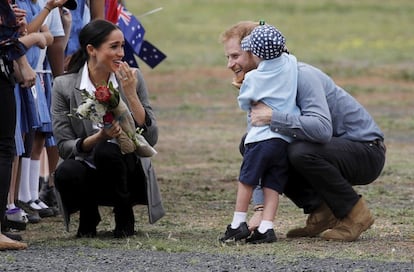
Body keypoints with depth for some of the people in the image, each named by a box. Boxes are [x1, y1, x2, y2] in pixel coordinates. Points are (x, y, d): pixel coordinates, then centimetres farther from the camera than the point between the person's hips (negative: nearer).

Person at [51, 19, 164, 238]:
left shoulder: (132, 79, -3)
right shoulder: (64, 86, -6)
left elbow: (151, 138, -8)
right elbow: (63, 146, -8)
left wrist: (131, 95, -18)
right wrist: (97, 138, -26)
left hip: (128, 175, 0)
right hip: (88, 175, 0)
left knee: (106, 151, -33)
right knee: (66, 172, -34)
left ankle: (124, 217, -6)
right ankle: (88, 216, 0)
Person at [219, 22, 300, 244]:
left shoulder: (253, 79, -5)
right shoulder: (290, 64, 3)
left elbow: (244, 103, 11)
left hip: (261, 136, -4)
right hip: (286, 139, 4)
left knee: (247, 179, 7)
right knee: (273, 185, 4)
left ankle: (238, 223, 8)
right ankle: (266, 227, -4)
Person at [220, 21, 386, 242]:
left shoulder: (301, 76, -24)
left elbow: (322, 128, -41)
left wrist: (272, 118, -39)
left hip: (366, 151, -9)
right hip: (332, 147, 9)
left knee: (301, 151, -35)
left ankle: (354, 213, -13)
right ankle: (321, 213, 3)